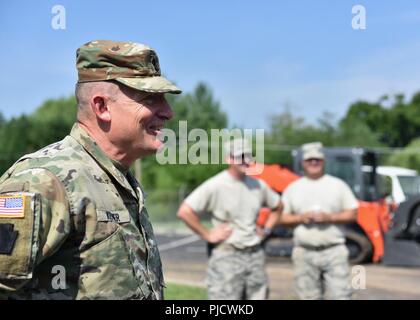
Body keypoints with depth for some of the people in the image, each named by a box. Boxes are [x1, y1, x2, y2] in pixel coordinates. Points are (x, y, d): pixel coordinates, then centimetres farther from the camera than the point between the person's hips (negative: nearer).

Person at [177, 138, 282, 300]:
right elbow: (184, 211, -17)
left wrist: (267, 229, 14)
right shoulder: (215, 186, -11)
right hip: (227, 256, -6)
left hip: (256, 255, 6)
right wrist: (207, 235, -13)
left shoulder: (258, 185, 9)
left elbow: (277, 206, 28)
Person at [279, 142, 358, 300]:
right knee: (309, 297, 6)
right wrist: (300, 218, -10)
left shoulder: (338, 185, 7)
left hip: (334, 251, -1)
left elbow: (352, 214, 4)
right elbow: (282, 217, 9)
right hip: (304, 253, 2)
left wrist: (330, 217, -12)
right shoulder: (293, 188, 10)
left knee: (340, 294, -7)